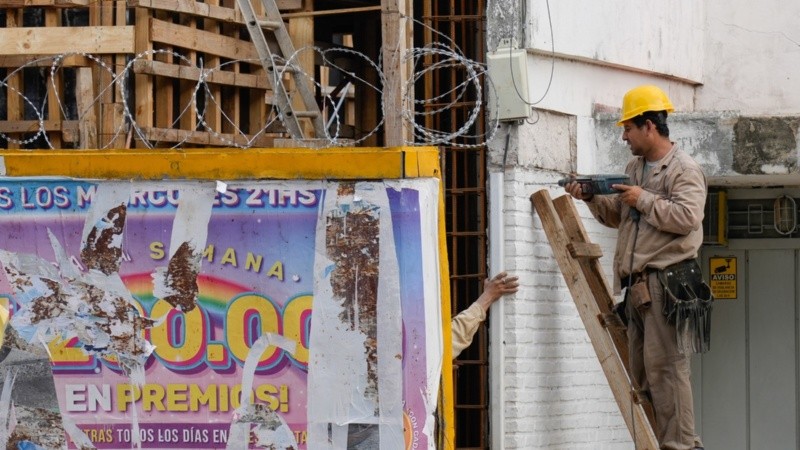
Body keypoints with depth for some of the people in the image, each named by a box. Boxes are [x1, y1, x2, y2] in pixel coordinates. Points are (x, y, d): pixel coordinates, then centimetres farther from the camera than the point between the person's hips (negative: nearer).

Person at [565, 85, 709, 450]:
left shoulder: (684, 170, -6)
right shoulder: (635, 168, 20)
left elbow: (686, 217, -20)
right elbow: (617, 216, 27)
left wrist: (643, 200, -13)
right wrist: (592, 199, 10)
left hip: (667, 281, -9)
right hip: (637, 284, 9)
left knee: (665, 365, -12)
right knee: (641, 370, 9)